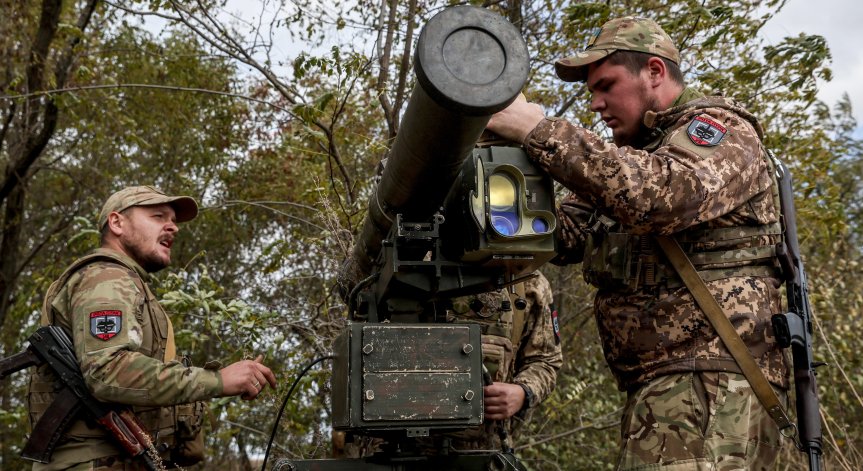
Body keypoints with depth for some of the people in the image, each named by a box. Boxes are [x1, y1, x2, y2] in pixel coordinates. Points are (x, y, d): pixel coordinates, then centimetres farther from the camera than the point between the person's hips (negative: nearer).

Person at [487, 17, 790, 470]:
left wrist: (540, 131, -22)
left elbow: (662, 195, -25)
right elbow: (564, 233, 14)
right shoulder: (633, 159, 24)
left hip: (706, 386, -9)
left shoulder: (720, 129, -3)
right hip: (667, 387, 9)